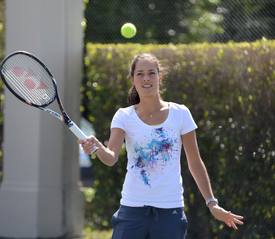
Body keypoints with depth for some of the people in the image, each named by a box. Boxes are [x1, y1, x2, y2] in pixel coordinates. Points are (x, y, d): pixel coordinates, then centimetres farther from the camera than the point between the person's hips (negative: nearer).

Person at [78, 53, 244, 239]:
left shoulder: (180, 114, 2)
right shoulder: (124, 116, 1)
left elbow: (195, 163, 7)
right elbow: (111, 157, -14)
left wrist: (212, 203, 6)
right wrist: (97, 147, -37)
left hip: (170, 211, 0)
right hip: (132, 208, 0)